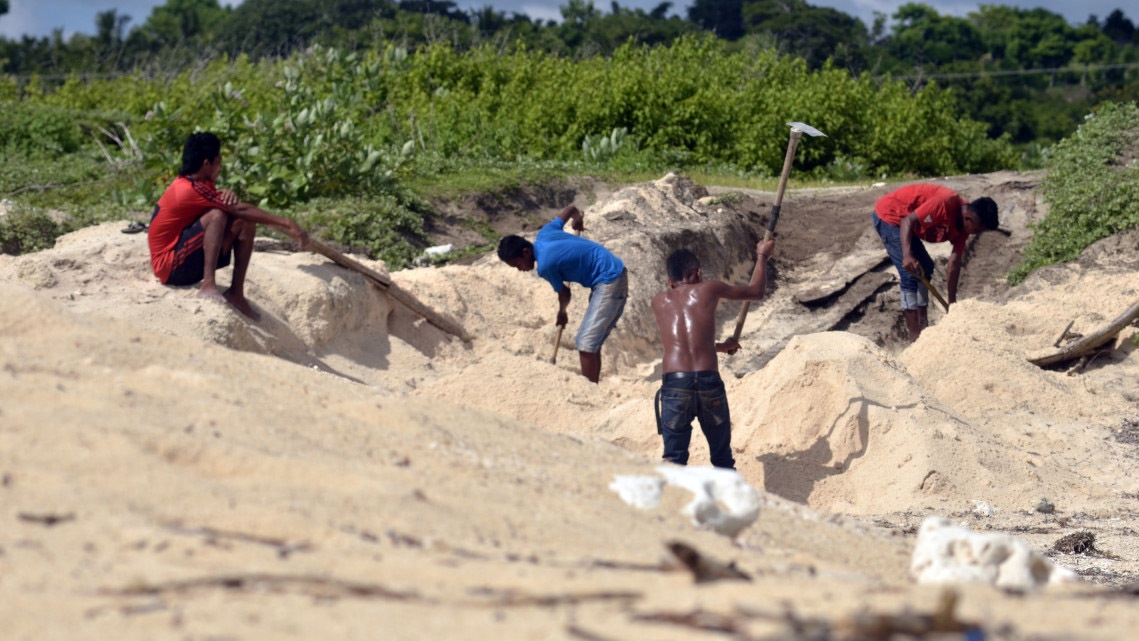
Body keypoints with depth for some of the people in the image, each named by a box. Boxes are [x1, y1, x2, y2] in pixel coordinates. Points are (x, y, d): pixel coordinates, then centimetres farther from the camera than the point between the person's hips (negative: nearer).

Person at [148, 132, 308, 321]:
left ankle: (236, 292, -2)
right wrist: (286, 224, -17)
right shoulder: (191, 190, -20)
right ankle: (208, 286, -32)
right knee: (217, 216, -27)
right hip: (170, 268, -9)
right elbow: (241, 209, -20)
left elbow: (235, 206, 5)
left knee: (245, 223, 0)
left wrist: (227, 195, -20)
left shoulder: (189, 183, 8)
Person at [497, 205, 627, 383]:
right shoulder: (544, 235, 3)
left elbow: (564, 292, -4)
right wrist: (578, 220, 42)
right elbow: (571, 209, 18)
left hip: (610, 282, -10)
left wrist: (562, 312, 19)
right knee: (589, 344, 15)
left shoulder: (545, 266, -20)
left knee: (585, 345, -15)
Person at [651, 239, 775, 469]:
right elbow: (756, 291, 26)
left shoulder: (659, 302, 17)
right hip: (709, 381, 0)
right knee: (723, 458, 15)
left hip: (674, 383, 0)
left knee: (674, 457, 4)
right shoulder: (709, 289, 12)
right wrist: (762, 257, 44)